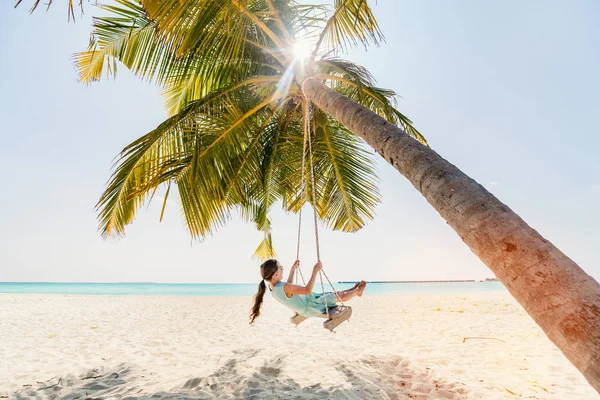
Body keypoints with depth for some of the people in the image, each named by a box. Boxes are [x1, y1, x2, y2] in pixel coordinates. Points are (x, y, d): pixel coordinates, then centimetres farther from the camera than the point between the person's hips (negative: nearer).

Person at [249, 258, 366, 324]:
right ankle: (357, 291, 36)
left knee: (334, 294, 21)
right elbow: (308, 290, -37)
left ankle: (354, 289, 43)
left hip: (305, 309, 8)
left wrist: (293, 269, 14)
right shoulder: (284, 287, -37)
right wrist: (315, 271, -34)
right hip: (312, 307, -8)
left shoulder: (272, 287, -7)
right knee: (339, 295, 8)